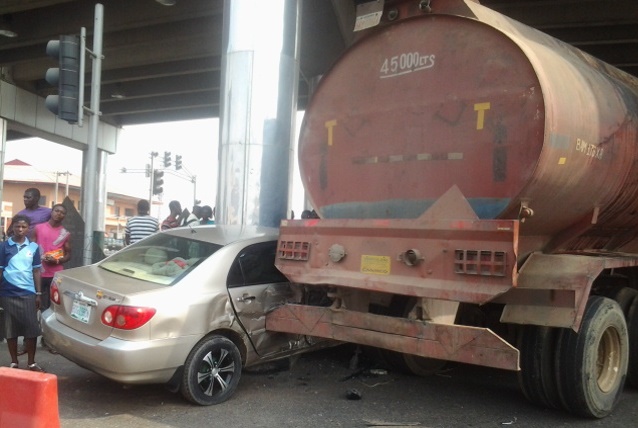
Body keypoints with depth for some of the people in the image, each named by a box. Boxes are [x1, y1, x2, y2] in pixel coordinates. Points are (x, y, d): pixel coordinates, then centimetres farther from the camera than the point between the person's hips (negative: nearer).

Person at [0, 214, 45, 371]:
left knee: (31, 328, 1)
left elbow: (36, 271, 8)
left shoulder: (33, 247, 4)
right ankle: (14, 362, 18)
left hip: (28, 293, 1)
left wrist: (38, 293, 6)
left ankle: (31, 362, 11)